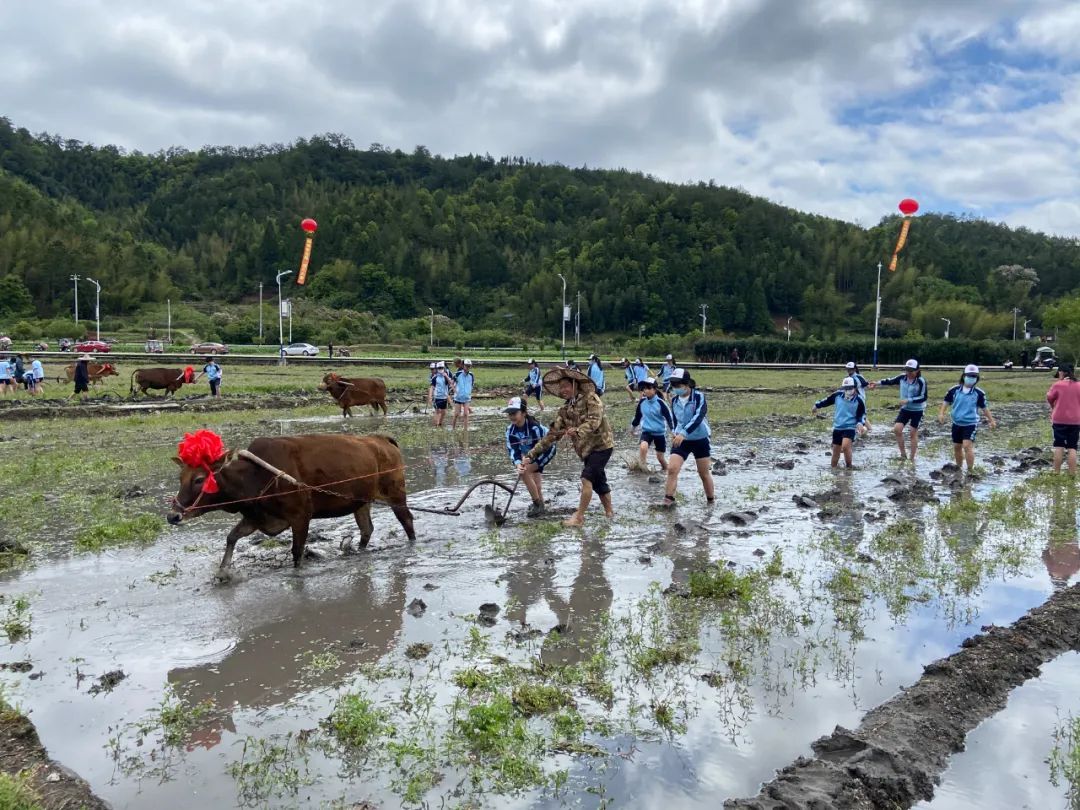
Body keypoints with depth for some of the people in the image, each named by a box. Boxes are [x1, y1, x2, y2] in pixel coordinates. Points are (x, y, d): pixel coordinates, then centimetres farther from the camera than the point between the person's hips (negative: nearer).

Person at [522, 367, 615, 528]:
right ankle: (609, 511, 32)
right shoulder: (565, 411, 6)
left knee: (587, 478, -16)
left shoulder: (590, 398, -11)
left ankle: (579, 517, -12)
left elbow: (595, 420, -26)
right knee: (598, 481, 14)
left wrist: (578, 431, -43)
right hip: (587, 448, 7)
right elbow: (552, 435, 2)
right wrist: (531, 454, -6)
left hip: (602, 444, -7)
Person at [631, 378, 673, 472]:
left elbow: (669, 416, -12)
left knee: (660, 457, 8)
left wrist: (673, 431, -19)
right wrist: (633, 426, 24)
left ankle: (666, 470, 36)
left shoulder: (660, 402, -16)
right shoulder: (642, 401, -4)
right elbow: (638, 415, 13)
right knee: (643, 447, -29)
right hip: (646, 431, 2)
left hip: (660, 433, -2)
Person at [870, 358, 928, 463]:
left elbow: (923, 397, -20)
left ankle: (912, 458, 14)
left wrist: (908, 400, -27)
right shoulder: (902, 378, -4)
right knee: (897, 429, -9)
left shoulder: (921, 382, -18)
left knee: (913, 433, 1)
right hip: (905, 409, 4)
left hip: (917, 410, -4)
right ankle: (903, 454, 7)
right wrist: (877, 383, 0)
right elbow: (890, 381, 9)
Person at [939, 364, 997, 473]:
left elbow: (984, 407, 6)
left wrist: (991, 420, 9)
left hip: (970, 424, -4)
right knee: (957, 447, 15)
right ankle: (959, 468, 33)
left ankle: (970, 471, -11)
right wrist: (941, 413, -7)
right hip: (957, 423, 4)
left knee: (967, 446, -17)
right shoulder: (955, 390, -3)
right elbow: (946, 401, 6)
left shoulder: (979, 393, -6)